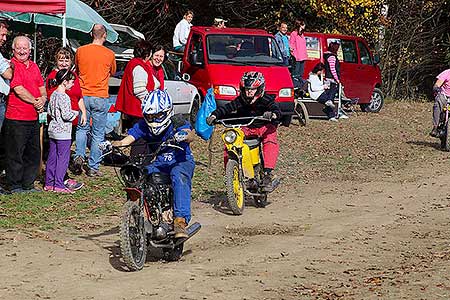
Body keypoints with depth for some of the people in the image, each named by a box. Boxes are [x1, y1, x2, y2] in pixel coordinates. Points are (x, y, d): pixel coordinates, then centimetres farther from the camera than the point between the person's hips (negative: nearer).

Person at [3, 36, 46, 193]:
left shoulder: (34, 66, 15)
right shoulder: (12, 66, -9)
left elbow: (42, 87, 18)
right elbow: (19, 90, -16)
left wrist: (43, 99, -4)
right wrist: (36, 102, -9)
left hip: (33, 118, 8)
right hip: (16, 119, -8)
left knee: (33, 153, 13)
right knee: (15, 154, -2)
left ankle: (28, 185, 22)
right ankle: (14, 186, 6)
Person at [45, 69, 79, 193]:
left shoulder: (53, 94, 8)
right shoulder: (64, 97, -19)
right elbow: (66, 115, -22)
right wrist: (75, 113, -5)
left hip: (53, 130, 9)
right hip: (63, 132, -9)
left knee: (52, 157, 12)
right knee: (63, 158, -2)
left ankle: (49, 183, 16)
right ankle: (58, 185, -2)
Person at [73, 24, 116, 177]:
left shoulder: (80, 51, 0)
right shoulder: (109, 54, -5)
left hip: (83, 95, 2)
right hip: (100, 98, -2)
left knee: (82, 128, 20)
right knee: (98, 133, 5)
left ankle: (79, 155, 1)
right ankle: (93, 167, 6)